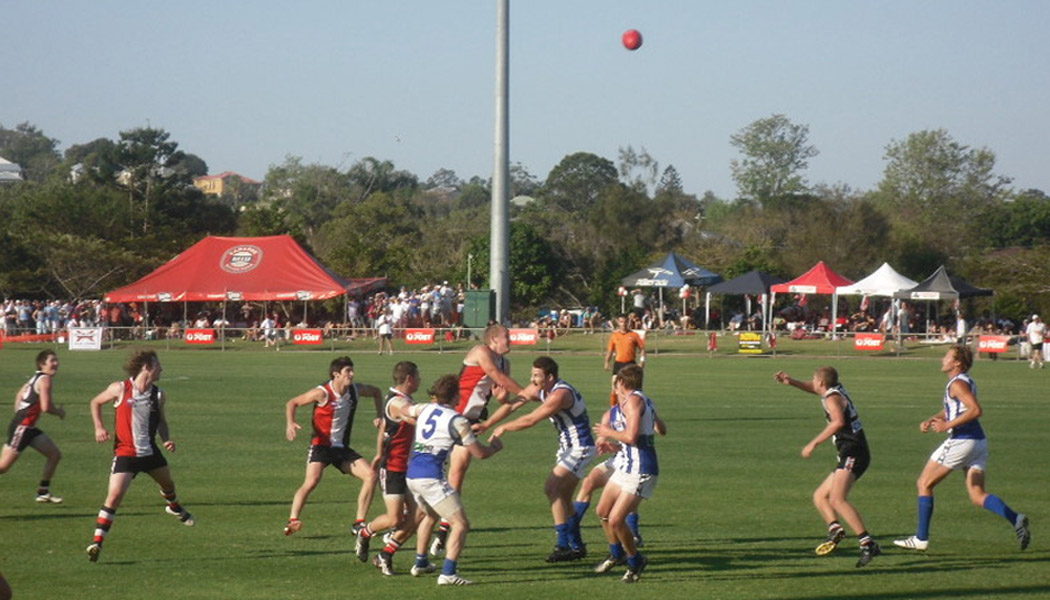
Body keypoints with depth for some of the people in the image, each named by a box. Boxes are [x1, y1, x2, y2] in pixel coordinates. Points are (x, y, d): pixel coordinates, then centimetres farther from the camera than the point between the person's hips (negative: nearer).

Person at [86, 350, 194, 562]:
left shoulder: (159, 395, -2)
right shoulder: (120, 389, -12)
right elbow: (95, 403, 4)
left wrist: (166, 440, -7)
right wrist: (99, 427, -9)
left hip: (150, 451, 5)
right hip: (125, 453, -5)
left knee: (168, 484, 25)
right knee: (115, 496, -18)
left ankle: (174, 508, 61)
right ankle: (97, 543, -17)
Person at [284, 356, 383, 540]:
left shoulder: (356, 390, 1)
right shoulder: (323, 393, -15)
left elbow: (376, 392, 23)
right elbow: (292, 403, -8)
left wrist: (380, 416, 12)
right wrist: (290, 423, -25)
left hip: (342, 448, 6)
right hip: (321, 446, -6)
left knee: (371, 475, -7)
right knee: (312, 481, -28)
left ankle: (359, 524, -2)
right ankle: (292, 521, -25)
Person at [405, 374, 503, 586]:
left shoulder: (425, 409, 12)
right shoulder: (458, 421, -6)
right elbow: (479, 453, -3)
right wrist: (495, 447, 18)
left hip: (412, 475, 8)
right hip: (431, 478, -8)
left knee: (431, 515, 34)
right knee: (461, 523, -6)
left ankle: (420, 563, 41)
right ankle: (448, 573, -18)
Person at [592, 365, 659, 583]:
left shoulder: (633, 400, -15)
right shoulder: (643, 400, 16)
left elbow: (631, 436, -25)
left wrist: (609, 432, -9)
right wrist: (609, 442, 31)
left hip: (640, 471, -10)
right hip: (626, 467, 10)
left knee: (615, 520, -11)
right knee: (603, 512, 17)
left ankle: (636, 561, 9)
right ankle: (617, 554, 39)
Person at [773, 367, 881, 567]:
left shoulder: (832, 398, -9)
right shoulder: (836, 391, 19)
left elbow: (838, 422, -28)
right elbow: (812, 389, 37)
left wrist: (814, 443, -25)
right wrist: (791, 382, 23)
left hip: (852, 455, -11)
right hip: (850, 456, 11)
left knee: (837, 499, -26)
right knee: (819, 496, 15)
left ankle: (868, 544, -34)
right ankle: (835, 528, -9)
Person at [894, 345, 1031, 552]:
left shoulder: (958, 383, -12)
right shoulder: (966, 381, 18)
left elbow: (975, 410, -25)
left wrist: (947, 425, -21)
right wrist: (931, 421, 10)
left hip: (961, 441, -9)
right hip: (978, 442, 9)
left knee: (924, 484, 4)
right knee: (977, 496, 5)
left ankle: (921, 538, 6)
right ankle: (1015, 519, -16)